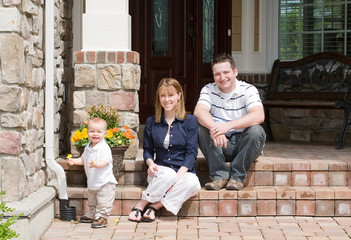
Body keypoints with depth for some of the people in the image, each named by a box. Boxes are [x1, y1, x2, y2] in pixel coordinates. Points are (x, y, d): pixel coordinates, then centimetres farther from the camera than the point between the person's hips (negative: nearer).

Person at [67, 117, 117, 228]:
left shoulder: (104, 148, -18)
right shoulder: (88, 148, 8)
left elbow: (105, 161, -28)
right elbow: (83, 159, 21)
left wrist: (96, 164, -44)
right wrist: (74, 161, 5)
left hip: (105, 182, -9)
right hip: (92, 182, 9)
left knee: (103, 202, -6)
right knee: (91, 201, 23)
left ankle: (102, 218, 5)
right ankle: (91, 215, 38)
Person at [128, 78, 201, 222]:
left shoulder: (190, 121, 1)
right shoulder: (151, 122, 9)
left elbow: (191, 152, -4)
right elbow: (147, 149, 16)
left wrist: (179, 175, -18)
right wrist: (150, 163, -8)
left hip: (184, 171, 0)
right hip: (160, 171, 0)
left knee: (193, 184, -35)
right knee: (169, 175, -36)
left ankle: (154, 206, -26)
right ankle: (140, 206, -23)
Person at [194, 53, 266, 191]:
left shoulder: (248, 90, -6)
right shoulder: (209, 90, 1)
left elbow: (259, 116, -24)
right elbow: (199, 111, -19)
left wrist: (228, 125, -38)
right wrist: (214, 127, -41)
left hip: (243, 144, -2)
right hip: (219, 146, 2)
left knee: (256, 131, -31)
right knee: (201, 128, -24)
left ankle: (237, 176, -21)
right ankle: (220, 175, -23)